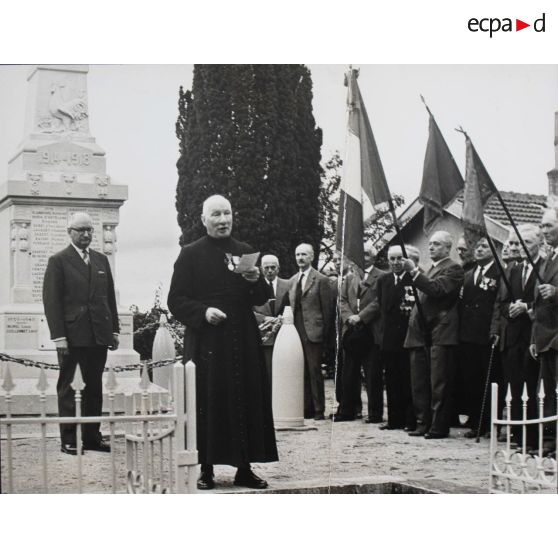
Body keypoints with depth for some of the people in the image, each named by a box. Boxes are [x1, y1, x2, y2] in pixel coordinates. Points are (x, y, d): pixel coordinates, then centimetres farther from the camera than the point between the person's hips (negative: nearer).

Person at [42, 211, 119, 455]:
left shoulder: (101, 260, 14)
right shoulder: (58, 261, -2)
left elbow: (110, 297, 16)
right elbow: (51, 300, -6)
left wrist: (114, 330, 9)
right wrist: (58, 335, -13)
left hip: (98, 335, 5)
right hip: (72, 336, -5)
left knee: (94, 388, 8)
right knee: (66, 389, 3)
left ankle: (92, 436, 15)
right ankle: (68, 440, 7)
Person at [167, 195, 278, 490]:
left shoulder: (245, 252, 12)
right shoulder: (191, 254, 1)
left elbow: (262, 299, 15)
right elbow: (175, 300, -2)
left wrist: (256, 282, -6)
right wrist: (203, 312, -18)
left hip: (243, 341, 4)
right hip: (206, 341, -4)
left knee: (247, 401, 4)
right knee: (208, 404, -3)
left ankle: (244, 468, 12)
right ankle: (206, 469, 7)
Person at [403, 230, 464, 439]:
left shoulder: (453, 268, -4)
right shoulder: (430, 269, 23)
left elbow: (437, 289, -19)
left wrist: (414, 272, -22)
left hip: (440, 333, -9)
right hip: (421, 332, 9)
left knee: (439, 383, -6)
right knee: (419, 382, 9)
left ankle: (439, 427, -2)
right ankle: (423, 423, 16)